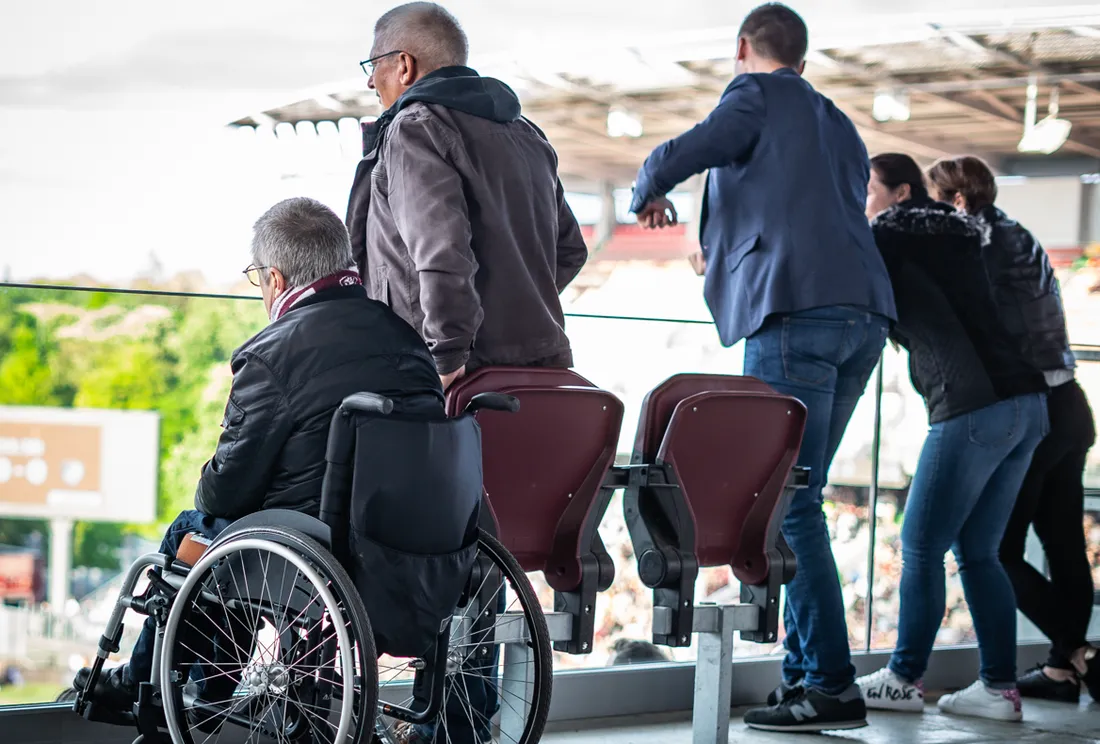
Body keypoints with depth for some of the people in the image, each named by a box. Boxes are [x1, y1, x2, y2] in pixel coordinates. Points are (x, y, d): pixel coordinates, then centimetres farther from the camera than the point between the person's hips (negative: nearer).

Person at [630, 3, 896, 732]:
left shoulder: (759, 96, 6)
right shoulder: (841, 128, 29)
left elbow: (677, 156, -8)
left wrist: (649, 195, 15)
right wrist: (728, 253, 44)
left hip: (796, 314, -8)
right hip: (863, 315, 8)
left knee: (788, 503, -8)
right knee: (794, 498, 13)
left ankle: (832, 686, -12)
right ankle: (803, 667, 11)